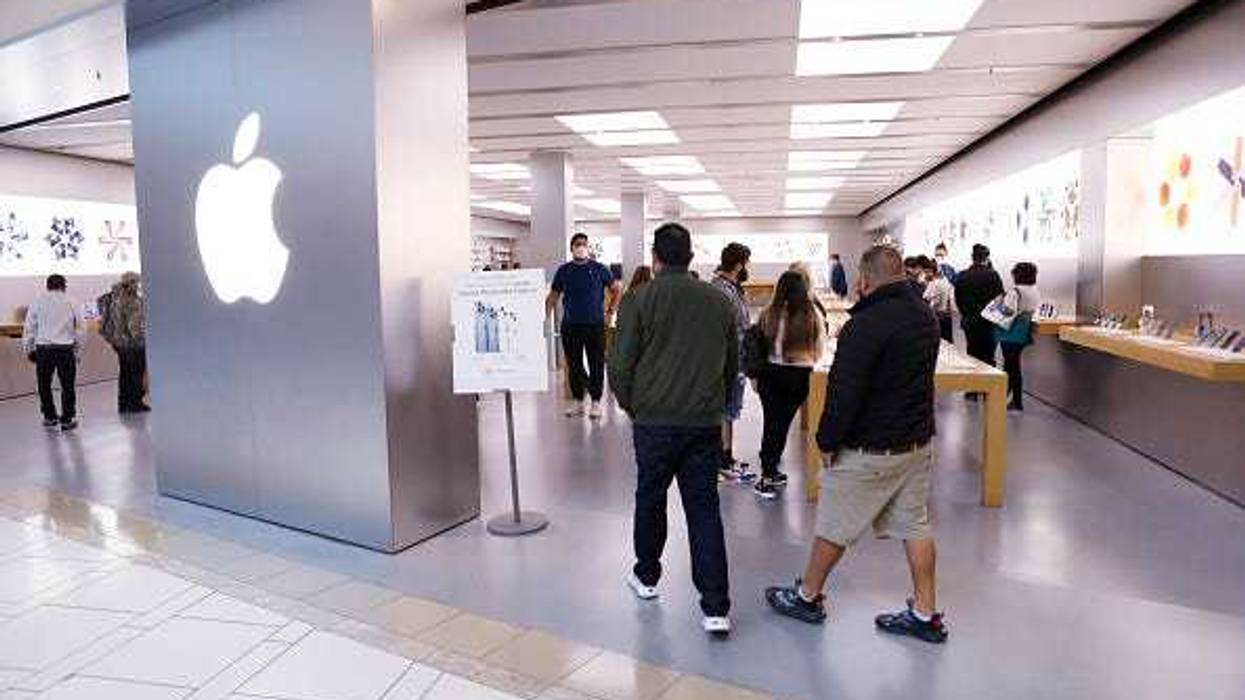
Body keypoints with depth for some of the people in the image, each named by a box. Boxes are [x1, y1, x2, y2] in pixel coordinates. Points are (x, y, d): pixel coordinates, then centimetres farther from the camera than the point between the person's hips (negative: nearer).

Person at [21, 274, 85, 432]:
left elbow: (29, 327, 3)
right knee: (67, 385, 5)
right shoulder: (71, 302, 3)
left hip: (43, 348, 1)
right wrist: (77, 348, 13)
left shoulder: (38, 301, 2)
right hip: (66, 349, -1)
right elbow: (81, 328, 3)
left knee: (44, 384, 15)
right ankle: (67, 419, 7)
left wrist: (28, 348, 11)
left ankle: (50, 417, 23)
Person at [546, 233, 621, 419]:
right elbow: (553, 296, 11)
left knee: (596, 364, 1)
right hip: (570, 325, 2)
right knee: (573, 364, 7)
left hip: (595, 324, -2)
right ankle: (578, 401, 19)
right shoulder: (563, 271, 7)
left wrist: (610, 310, 6)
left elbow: (616, 289, 11)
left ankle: (596, 402, 10)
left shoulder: (599, 269, 2)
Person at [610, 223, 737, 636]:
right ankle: (716, 608, 5)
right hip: (706, 423, 3)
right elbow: (732, 366, 13)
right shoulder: (719, 302, 6)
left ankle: (646, 577, 36)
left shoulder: (640, 299, -6)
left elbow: (620, 366, -7)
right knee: (705, 509, 6)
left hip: (654, 421, -2)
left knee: (650, 500, 17)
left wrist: (632, 407, 9)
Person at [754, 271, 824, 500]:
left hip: (771, 373, 0)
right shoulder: (814, 316, -8)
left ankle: (768, 474, 6)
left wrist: (755, 376, 11)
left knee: (771, 422, 8)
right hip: (800, 376, 0)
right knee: (783, 422, 11)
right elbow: (819, 352, 2)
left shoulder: (768, 315, -8)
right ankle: (770, 473, 20)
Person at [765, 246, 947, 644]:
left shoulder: (866, 325, -21)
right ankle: (925, 614, 23)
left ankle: (807, 597, 24)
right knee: (915, 526, 15)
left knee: (833, 525, 8)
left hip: (869, 449, -8)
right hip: (917, 441, 8)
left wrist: (827, 441, -11)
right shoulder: (926, 318, 6)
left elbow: (845, 391, -23)